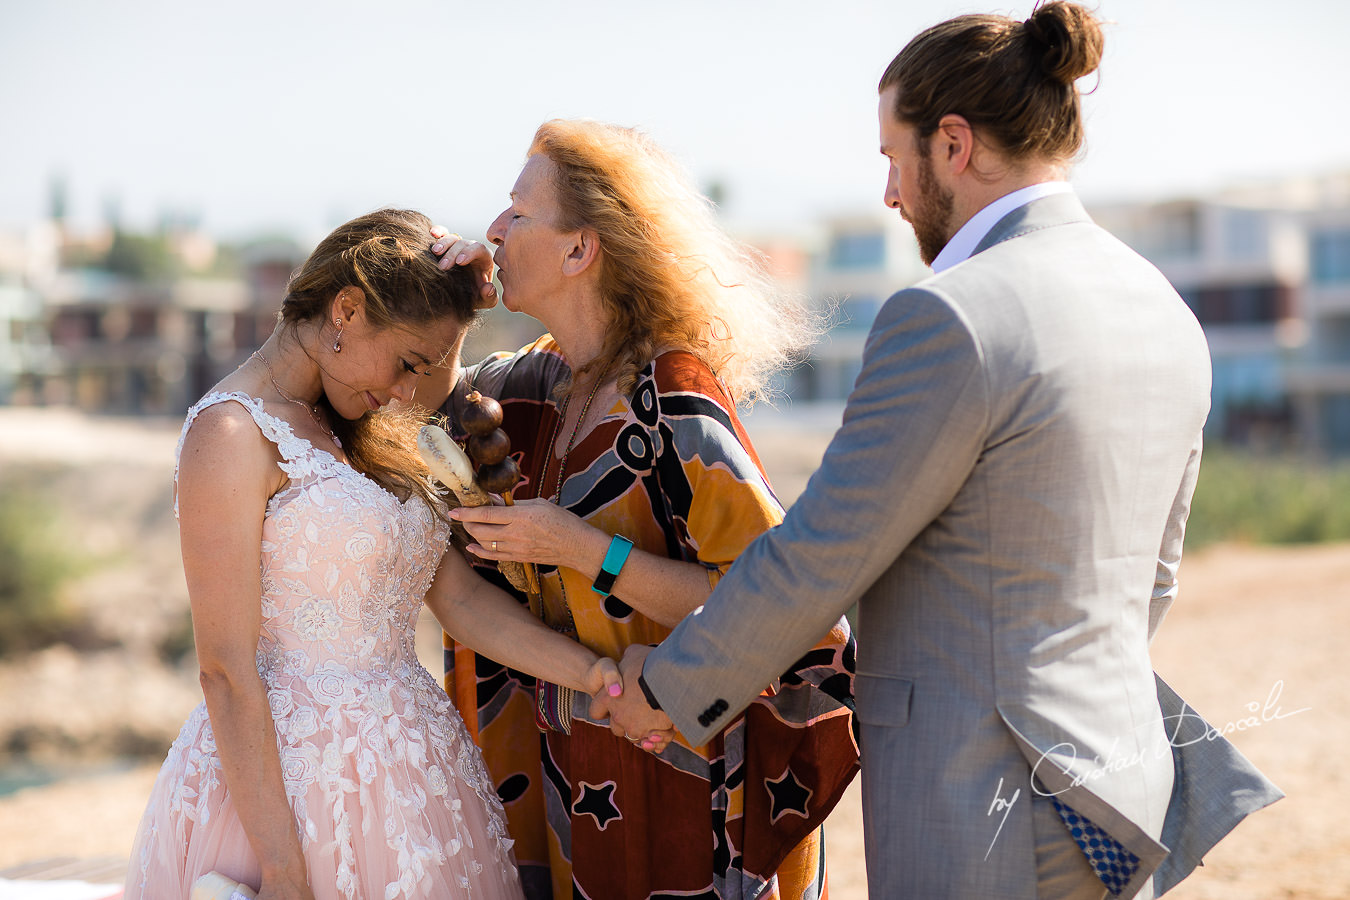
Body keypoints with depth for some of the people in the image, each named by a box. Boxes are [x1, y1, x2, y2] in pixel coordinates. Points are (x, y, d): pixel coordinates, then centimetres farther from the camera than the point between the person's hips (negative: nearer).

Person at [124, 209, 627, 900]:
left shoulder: (357, 434, 14)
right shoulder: (231, 433, -13)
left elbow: (458, 596, 5)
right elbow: (226, 671, -17)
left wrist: (594, 674, -8)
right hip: (287, 774, -8)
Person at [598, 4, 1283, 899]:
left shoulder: (948, 320, -20)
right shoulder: (1165, 313, 7)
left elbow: (818, 557, -14)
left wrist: (668, 686, 0)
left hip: (982, 811, -8)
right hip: (1119, 787, 8)